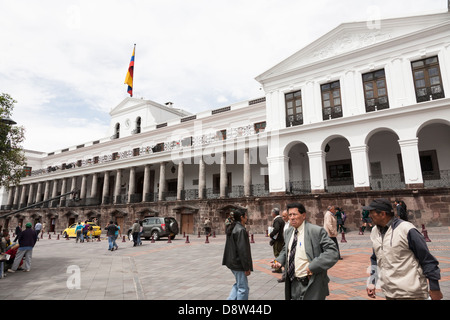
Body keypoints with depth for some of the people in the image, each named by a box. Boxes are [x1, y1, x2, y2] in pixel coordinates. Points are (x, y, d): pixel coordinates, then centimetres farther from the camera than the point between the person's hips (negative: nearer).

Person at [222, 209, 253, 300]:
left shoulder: (231, 228, 8)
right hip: (239, 263, -9)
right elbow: (243, 250, -23)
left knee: (238, 284, 24)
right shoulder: (241, 230, -22)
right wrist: (247, 267, -17)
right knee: (243, 288, 4)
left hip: (231, 261, 9)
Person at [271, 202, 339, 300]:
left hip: (311, 285, -6)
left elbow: (333, 252, -19)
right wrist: (279, 261, 0)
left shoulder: (316, 231, -15)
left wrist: (313, 266, -23)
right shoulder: (288, 232, 5)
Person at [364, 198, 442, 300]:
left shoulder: (406, 229, -16)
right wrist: (372, 282, 8)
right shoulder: (374, 232, 4)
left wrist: (434, 288, -7)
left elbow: (427, 259, -11)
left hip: (410, 294, -6)